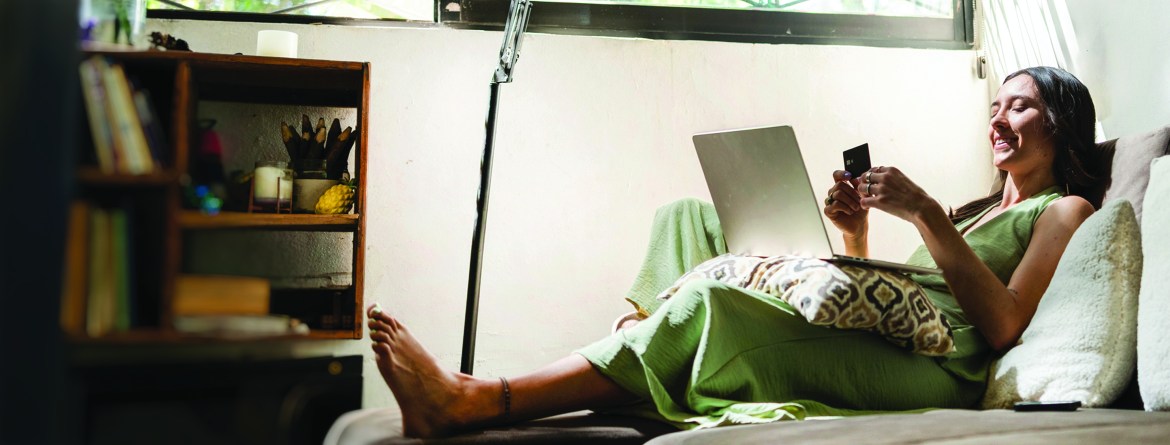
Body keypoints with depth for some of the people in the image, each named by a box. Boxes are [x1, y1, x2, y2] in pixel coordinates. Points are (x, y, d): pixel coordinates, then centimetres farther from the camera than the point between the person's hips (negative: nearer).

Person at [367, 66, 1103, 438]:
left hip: (938, 367, -7)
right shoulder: (974, 210, 36)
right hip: (877, 352, 7)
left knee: (710, 310, -28)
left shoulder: (1064, 212, 13)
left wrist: (926, 214, -12)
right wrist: (855, 234, 7)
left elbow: (1002, 324, -7)